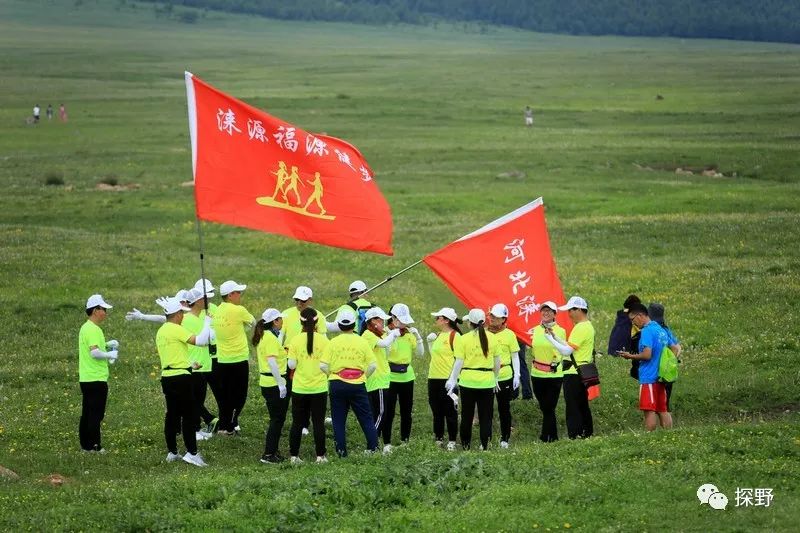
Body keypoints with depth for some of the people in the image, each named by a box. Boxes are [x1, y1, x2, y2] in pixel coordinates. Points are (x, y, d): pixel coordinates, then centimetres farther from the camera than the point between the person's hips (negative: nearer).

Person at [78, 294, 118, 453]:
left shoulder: (86, 328, 15)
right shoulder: (93, 330, -16)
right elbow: (94, 353, -26)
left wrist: (107, 345, 13)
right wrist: (109, 355, -12)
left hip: (86, 379, 10)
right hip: (96, 380, -10)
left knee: (87, 414, 13)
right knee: (96, 414, -5)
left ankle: (85, 444, 17)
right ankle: (94, 446, -3)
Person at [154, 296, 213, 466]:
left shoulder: (161, 331, 14)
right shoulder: (176, 330, -14)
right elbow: (200, 341, -22)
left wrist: (190, 365, 28)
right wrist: (207, 324, -8)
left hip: (167, 376, 9)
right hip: (180, 377, -9)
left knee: (172, 414, 13)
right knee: (189, 415, -5)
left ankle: (172, 452, 17)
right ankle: (192, 452, -7)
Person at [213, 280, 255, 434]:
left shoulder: (218, 311, 3)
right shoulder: (238, 311, -14)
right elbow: (253, 322, 0)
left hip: (222, 360, 6)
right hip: (238, 359, -6)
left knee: (224, 395, 14)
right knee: (239, 395, 5)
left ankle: (223, 425, 18)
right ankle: (229, 426, 4)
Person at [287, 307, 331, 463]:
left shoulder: (296, 340, -7)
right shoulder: (323, 340, -7)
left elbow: (291, 365, -7)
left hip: (299, 388, 0)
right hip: (319, 387, 0)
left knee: (297, 423, 10)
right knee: (318, 422, 8)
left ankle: (294, 455, 12)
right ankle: (320, 455, 9)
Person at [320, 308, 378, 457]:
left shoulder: (333, 343, -3)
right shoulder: (362, 342, -2)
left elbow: (323, 366, -8)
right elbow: (372, 365, -4)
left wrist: (332, 375, 9)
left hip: (337, 385, 0)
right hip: (358, 384, 0)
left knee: (338, 420, 7)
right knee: (366, 417, 10)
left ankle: (341, 451, 6)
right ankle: (373, 447, 8)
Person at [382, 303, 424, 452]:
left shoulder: (409, 333, 9)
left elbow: (420, 353, 8)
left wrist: (417, 337, -5)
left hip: (407, 377, 5)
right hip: (390, 377, -5)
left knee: (406, 411, 9)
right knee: (388, 411, -5)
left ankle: (405, 440, 18)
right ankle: (387, 443, -1)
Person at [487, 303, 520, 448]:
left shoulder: (509, 334, -2)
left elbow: (515, 356, 2)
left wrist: (517, 375, -2)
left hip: (504, 377, -2)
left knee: (504, 408, 7)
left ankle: (505, 439, 18)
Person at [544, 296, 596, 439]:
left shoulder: (581, 328, -18)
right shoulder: (588, 326, 14)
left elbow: (567, 351, -22)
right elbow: (571, 346, 15)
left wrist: (550, 339, -15)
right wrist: (555, 336, 10)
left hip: (574, 373, -10)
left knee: (573, 409, -7)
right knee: (583, 406, 16)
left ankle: (574, 437, -8)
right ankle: (587, 434, 22)